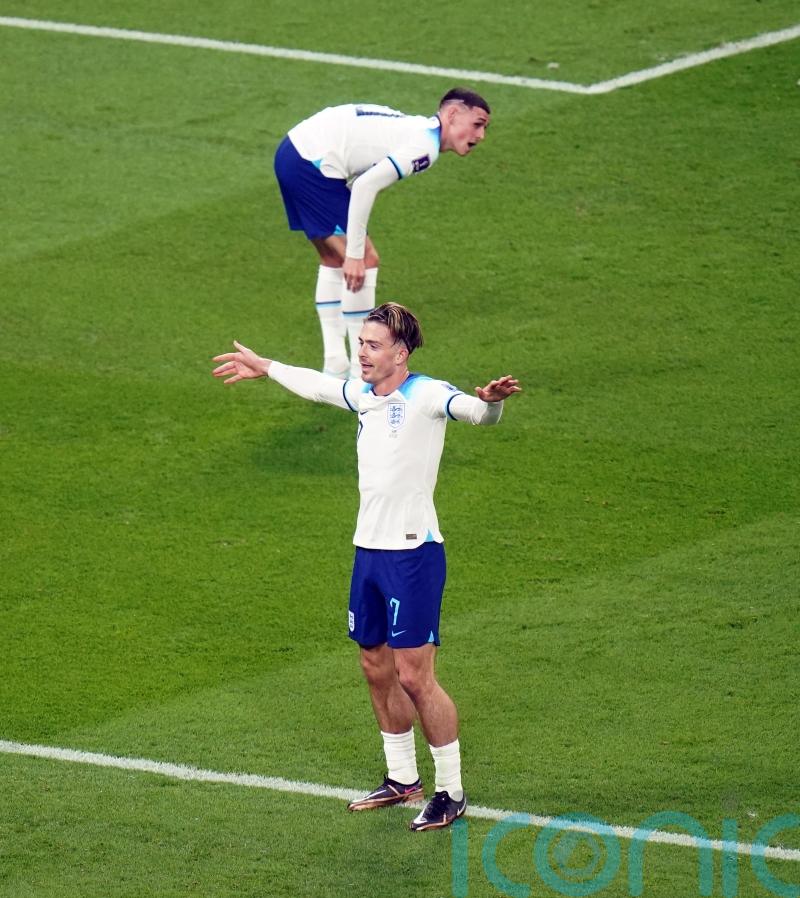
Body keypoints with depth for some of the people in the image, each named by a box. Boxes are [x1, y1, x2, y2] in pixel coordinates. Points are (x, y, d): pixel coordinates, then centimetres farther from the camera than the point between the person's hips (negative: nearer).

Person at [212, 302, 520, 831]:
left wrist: (491, 401, -54)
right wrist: (265, 367, 44)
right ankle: (402, 779, 30)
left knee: (414, 677, -7)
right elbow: (317, 385, 31)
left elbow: (475, 411, -31)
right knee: (378, 669, 15)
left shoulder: (427, 395, -13)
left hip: (413, 554, -8)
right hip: (369, 550, 8)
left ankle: (452, 792, 5)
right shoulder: (363, 394, 10)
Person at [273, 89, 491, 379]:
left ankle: (334, 365, 20)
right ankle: (361, 374, -2)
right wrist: (355, 255, -18)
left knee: (334, 260, 19)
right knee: (366, 261, -5)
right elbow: (365, 186, -23)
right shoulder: (425, 146, -13)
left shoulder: (414, 127, 18)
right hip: (312, 165, -10)